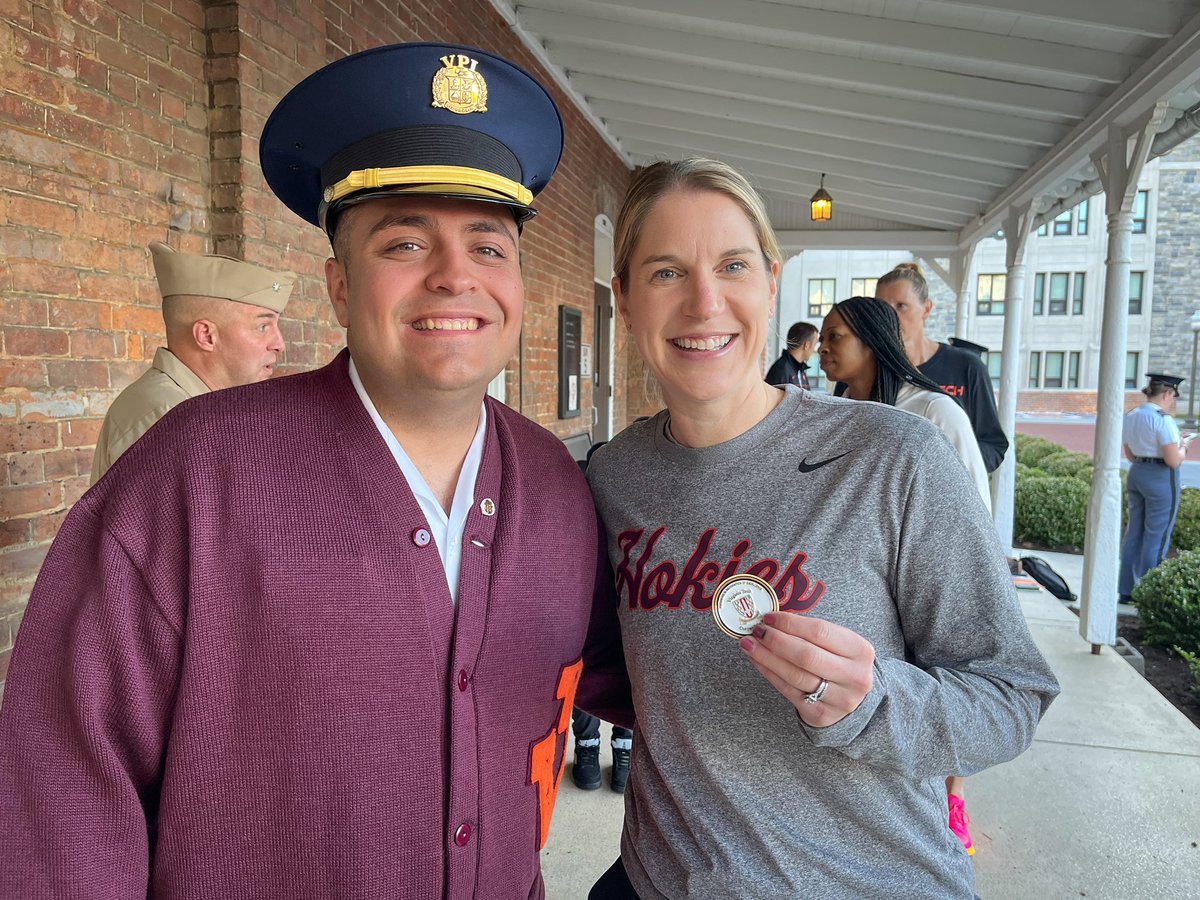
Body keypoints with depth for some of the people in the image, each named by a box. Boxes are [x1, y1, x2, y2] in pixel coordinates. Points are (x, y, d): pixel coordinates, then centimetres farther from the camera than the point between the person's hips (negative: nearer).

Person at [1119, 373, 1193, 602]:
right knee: (1157, 538, 2)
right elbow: (1174, 460, -19)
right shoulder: (1163, 419, -18)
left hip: (1136, 474, 8)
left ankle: (1126, 590, 20)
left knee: (1134, 533, 14)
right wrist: (1183, 446, 1)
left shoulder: (1129, 417, 7)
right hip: (1161, 480, -8)